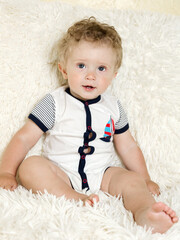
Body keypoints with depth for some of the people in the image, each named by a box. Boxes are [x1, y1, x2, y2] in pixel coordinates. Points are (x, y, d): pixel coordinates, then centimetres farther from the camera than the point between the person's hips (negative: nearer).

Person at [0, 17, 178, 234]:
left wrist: (145, 180, 16)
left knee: (133, 180, -22)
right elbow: (24, 138, -3)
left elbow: (127, 146, 17)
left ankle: (145, 212, -50)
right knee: (30, 166, -28)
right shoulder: (55, 102, -1)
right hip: (60, 172, -2)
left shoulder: (113, 107, 9)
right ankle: (75, 199, -43)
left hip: (102, 174, 3)